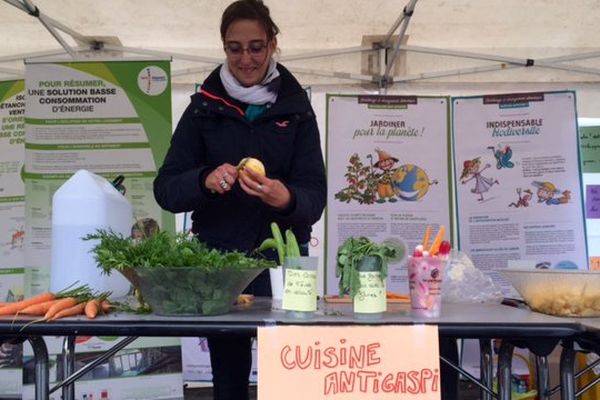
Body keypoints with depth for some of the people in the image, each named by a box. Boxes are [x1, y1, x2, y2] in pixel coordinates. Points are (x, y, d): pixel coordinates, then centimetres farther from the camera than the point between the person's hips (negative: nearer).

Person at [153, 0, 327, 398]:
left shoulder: (296, 109, 2)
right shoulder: (204, 109, 3)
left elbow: (315, 196, -6)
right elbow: (166, 189, -2)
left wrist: (286, 199, -28)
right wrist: (205, 181, -23)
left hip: (280, 258, 0)